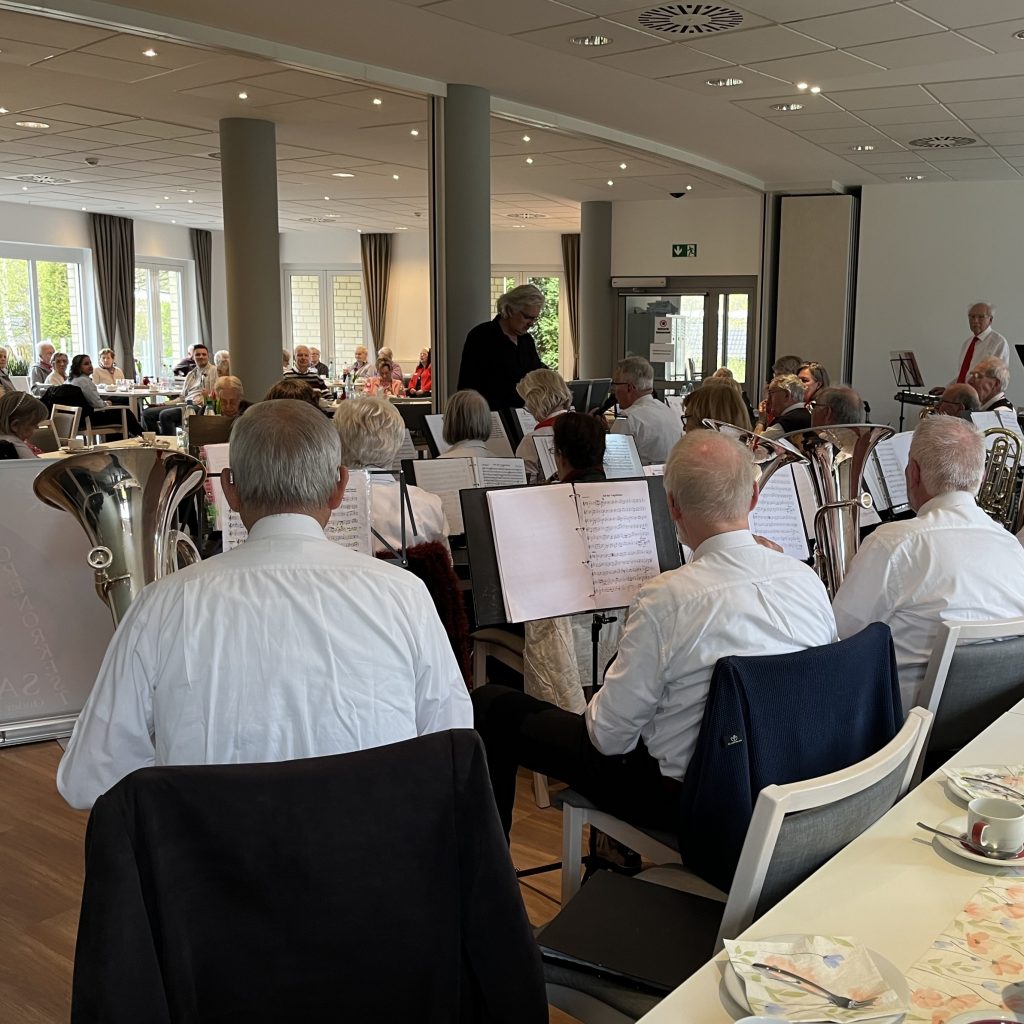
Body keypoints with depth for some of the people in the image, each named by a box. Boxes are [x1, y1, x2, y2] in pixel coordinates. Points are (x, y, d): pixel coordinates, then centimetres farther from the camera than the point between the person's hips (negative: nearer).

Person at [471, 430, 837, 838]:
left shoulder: (667, 599, -27)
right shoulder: (809, 581, -10)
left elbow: (609, 735, -18)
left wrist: (595, 708, 5)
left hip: (680, 794, -7)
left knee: (492, 706, 5)